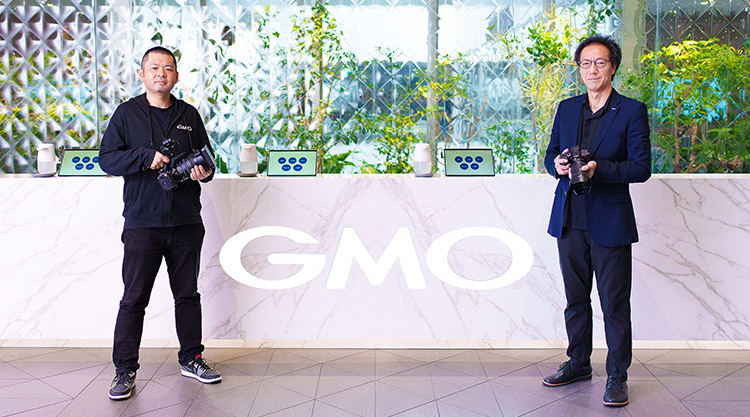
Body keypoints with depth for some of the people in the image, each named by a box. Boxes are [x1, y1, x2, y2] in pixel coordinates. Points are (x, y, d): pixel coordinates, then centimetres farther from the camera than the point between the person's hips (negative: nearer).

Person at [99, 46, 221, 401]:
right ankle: (124, 370, 11)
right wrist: (146, 157, -17)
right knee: (133, 299, 0)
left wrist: (203, 172, -6)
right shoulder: (127, 113, 3)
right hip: (142, 223, -3)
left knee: (188, 295, 12)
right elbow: (107, 158, -3)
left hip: (186, 224, 3)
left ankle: (191, 358, 26)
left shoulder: (189, 115, 11)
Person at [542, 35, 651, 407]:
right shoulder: (566, 108, 11)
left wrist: (598, 168, -22)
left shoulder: (632, 111, -3)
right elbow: (551, 154, 16)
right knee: (575, 299, 15)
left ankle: (617, 376, 15)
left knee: (614, 304, 1)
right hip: (570, 219, 5)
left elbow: (641, 167, -8)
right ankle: (578, 363, 31)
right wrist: (557, 164, -8)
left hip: (609, 222, -5)